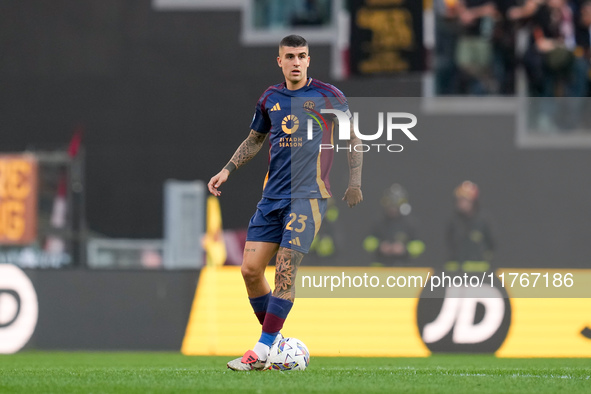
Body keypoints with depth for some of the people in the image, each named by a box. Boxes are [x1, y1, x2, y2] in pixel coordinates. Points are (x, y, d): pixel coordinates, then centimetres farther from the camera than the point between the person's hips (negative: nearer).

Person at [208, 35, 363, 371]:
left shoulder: (328, 96, -1)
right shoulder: (270, 99, 11)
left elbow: (353, 138, 9)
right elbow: (255, 140, 26)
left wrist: (355, 183, 5)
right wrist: (227, 171, 18)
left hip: (309, 195, -5)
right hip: (272, 195, 5)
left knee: (285, 270, -14)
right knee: (251, 269, -2)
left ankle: (263, 351, -11)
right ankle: (275, 340, 14)